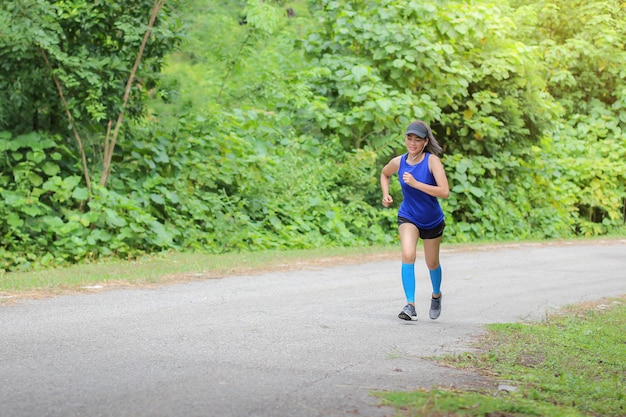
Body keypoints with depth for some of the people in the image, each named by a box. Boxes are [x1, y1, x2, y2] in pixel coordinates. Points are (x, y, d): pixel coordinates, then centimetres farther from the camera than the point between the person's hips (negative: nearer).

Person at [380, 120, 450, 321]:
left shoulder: (432, 160, -21)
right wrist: (386, 194, -3)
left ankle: (436, 295, 46)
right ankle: (410, 305, -22)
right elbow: (384, 174, 14)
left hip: (433, 221, -1)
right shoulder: (399, 162, -11)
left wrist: (415, 183, -34)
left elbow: (445, 192, -30)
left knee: (432, 263, 15)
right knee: (408, 255, -24)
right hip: (408, 217, 1)